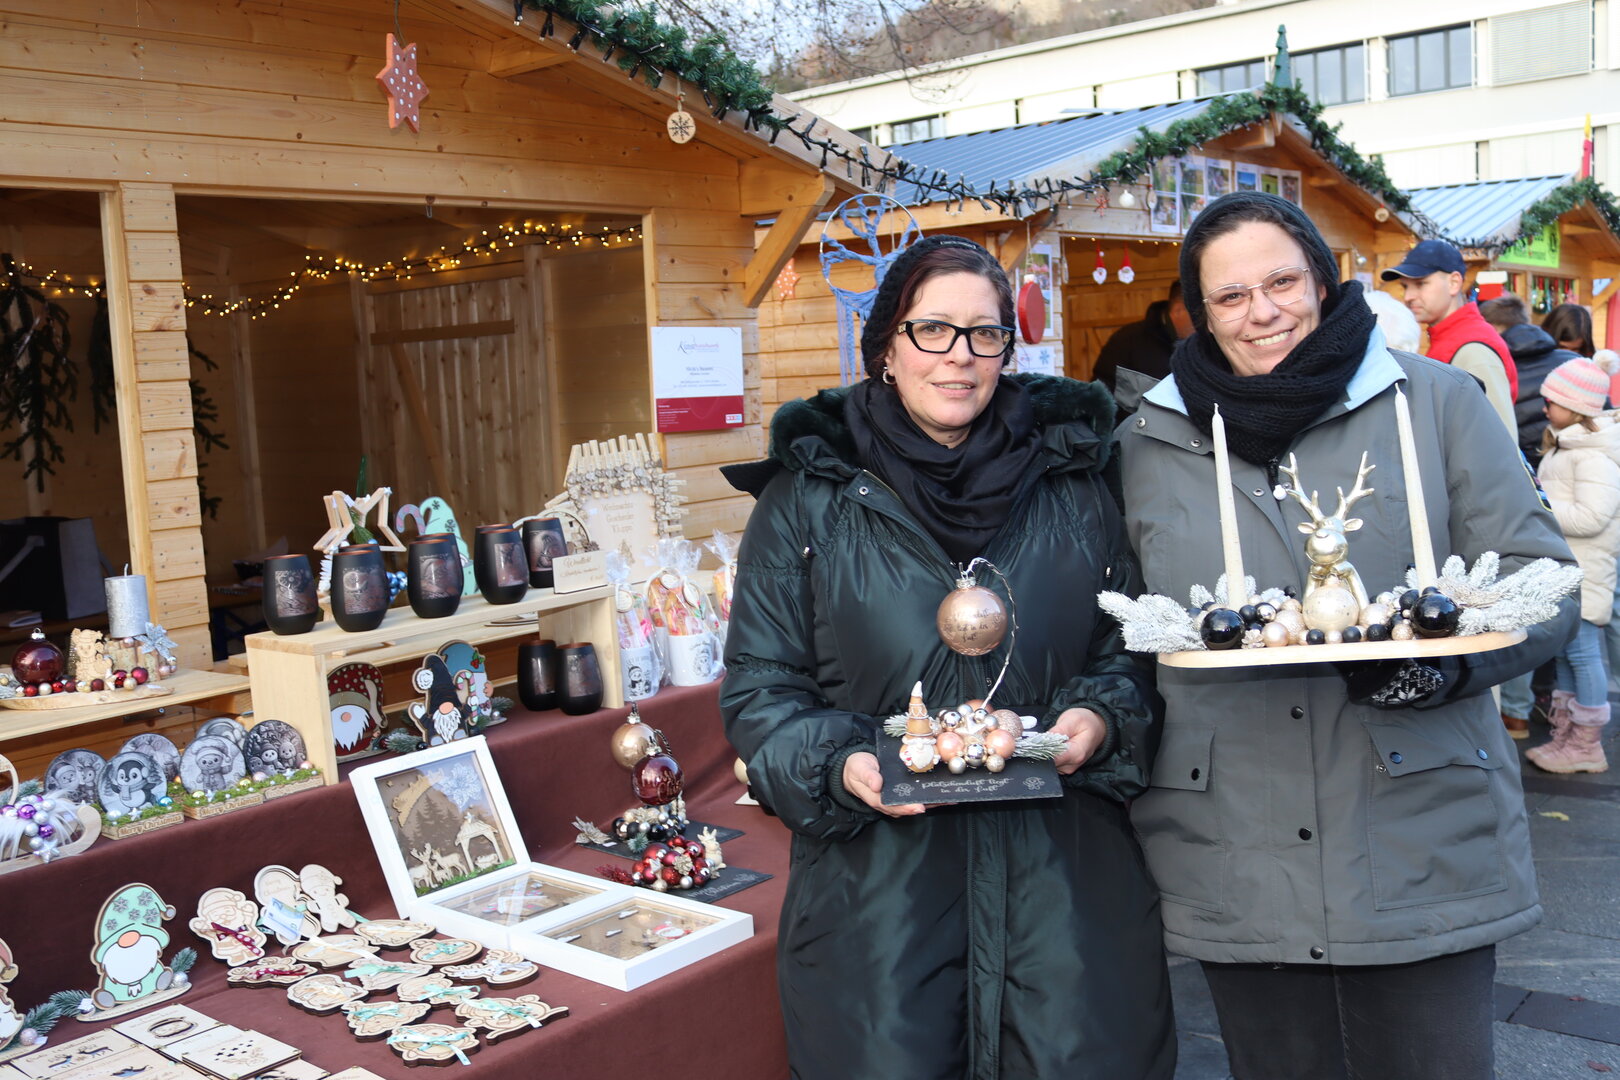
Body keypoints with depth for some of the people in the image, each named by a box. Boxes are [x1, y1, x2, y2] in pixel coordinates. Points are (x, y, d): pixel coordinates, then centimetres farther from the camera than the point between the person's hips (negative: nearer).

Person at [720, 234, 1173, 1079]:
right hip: (877, 883, -1)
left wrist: (1102, 718, -8)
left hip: (1062, 876, 2)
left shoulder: (1070, 482, 6)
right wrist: (837, 766, -16)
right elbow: (759, 690, 1)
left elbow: (1132, 649, 13)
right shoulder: (808, 495, 0)